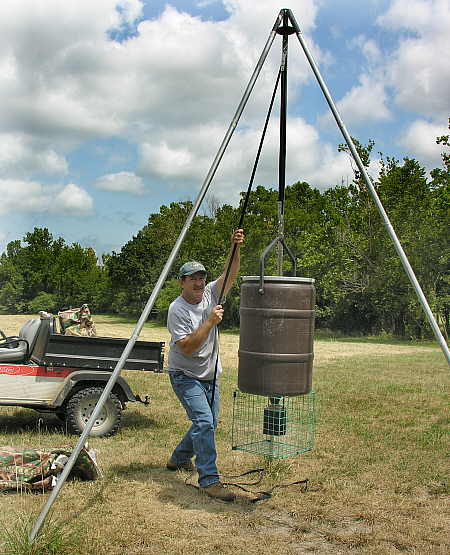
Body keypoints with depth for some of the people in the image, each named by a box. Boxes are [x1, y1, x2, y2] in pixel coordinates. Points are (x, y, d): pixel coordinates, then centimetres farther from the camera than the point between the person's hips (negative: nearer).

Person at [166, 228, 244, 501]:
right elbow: (187, 347, -24)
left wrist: (236, 248, -28)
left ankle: (179, 459, 38)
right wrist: (210, 322, -28)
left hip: (209, 376, 7)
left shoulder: (210, 294, -1)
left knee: (208, 423, 16)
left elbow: (231, 274, -13)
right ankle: (209, 479, -12)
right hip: (186, 377, -7)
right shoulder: (177, 309, -17)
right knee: (204, 422, -19)